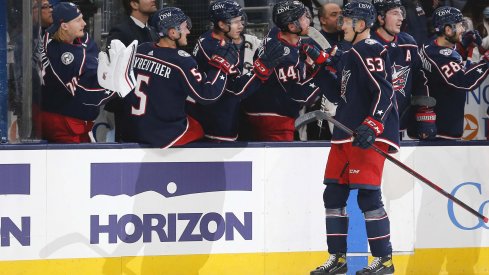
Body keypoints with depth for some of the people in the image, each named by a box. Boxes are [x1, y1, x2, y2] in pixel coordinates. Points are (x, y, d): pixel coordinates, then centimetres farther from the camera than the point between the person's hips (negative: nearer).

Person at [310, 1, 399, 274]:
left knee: (368, 196, -11)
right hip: (347, 135, 11)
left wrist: (371, 127, -28)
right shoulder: (354, 54, 21)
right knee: (334, 195, 9)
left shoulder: (371, 51, -10)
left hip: (368, 137, -11)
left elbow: (384, 91, -20)